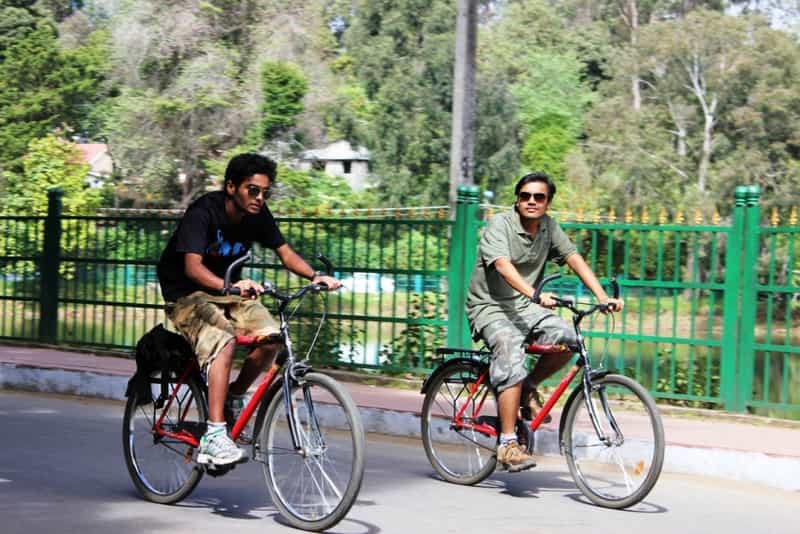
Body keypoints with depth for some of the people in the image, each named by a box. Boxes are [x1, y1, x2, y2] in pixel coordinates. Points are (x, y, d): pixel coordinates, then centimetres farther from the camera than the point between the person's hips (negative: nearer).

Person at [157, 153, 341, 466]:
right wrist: (229, 286, -53)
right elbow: (192, 266, -35)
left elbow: (285, 253, -1)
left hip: (228, 288, 6)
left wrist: (314, 276, -20)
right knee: (223, 340, -33)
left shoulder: (258, 215, -6)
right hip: (186, 293, -6)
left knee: (270, 337, -19)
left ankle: (234, 399, 6)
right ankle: (213, 439, -38)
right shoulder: (203, 212, -25)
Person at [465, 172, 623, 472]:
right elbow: (504, 267, -31)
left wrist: (603, 297, -13)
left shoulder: (548, 227, 4)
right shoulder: (500, 225, -15)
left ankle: (528, 389, 4)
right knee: (512, 364, -27)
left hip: (523, 305, 6)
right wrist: (536, 295, -46)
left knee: (566, 337, -20)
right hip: (490, 306, -6)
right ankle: (507, 445, -24)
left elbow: (574, 259, 0)